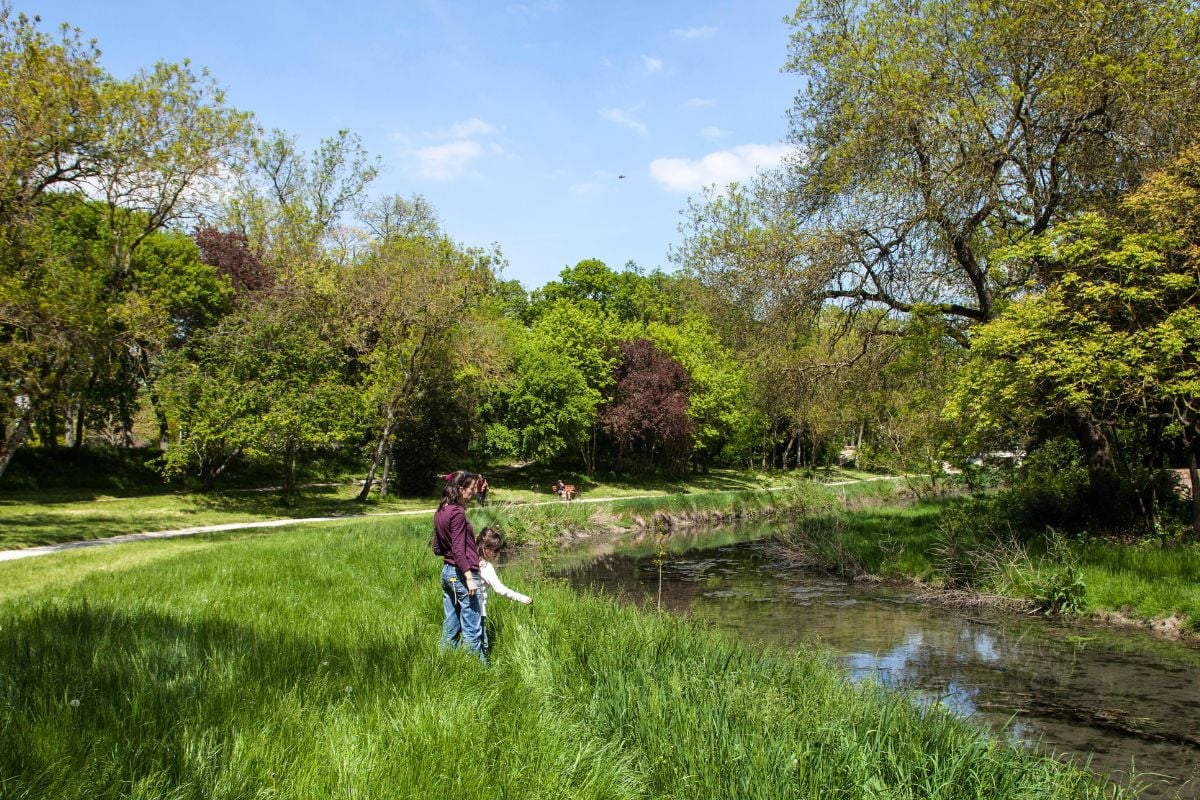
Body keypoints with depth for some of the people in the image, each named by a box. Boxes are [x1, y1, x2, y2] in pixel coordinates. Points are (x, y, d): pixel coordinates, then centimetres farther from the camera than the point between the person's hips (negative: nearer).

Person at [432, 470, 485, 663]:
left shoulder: (440, 513, 9)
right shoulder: (457, 513, -17)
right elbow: (458, 550, -20)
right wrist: (469, 577, -19)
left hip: (447, 572, 9)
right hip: (461, 573, -9)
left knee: (450, 625, 15)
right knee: (472, 628, -1)